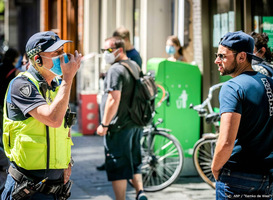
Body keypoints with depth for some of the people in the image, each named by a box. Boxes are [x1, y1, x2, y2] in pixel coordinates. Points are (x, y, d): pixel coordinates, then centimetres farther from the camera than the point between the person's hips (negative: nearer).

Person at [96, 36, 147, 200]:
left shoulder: (116, 70, -16)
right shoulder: (135, 66, 13)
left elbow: (114, 99, -23)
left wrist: (104, 124, -18)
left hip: (119, 127, -9)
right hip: (135, 124, 9)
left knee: (118, 168, -2)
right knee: (134, 162, 19)